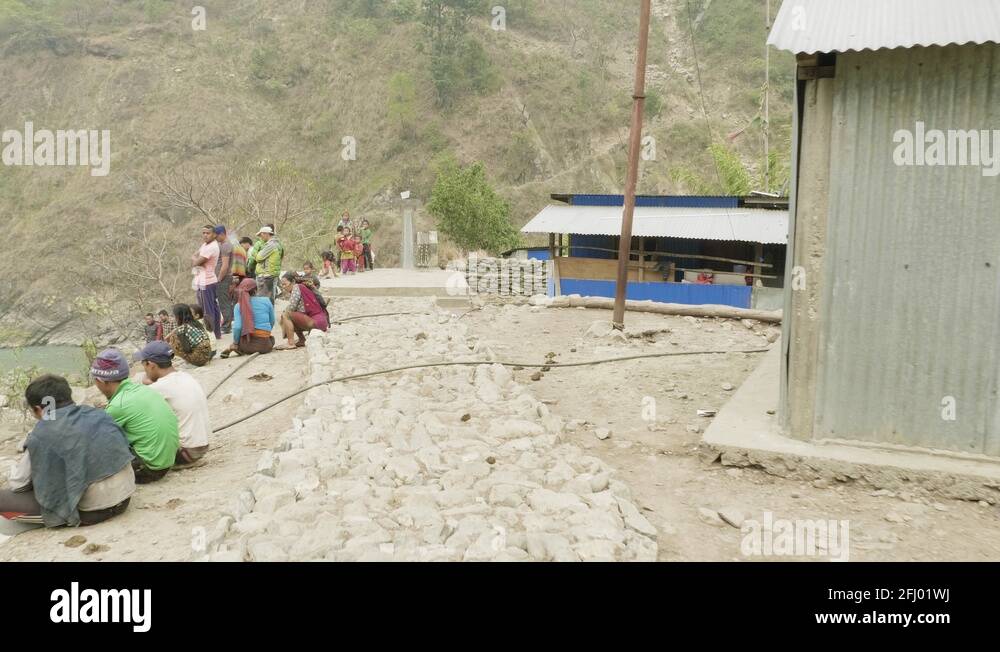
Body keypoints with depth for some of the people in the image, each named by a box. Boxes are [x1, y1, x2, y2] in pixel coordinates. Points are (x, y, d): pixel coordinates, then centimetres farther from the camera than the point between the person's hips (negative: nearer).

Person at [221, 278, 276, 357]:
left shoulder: (239, 306, -1)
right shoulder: (266, 301, 0)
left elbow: (237, 326, -11)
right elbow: (272, 322, 10)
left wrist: (235, 343, 3)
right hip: (264, 345, -3)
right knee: (271, 339, 33)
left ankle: (232, 348, 3)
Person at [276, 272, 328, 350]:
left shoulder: (297, 287, -7)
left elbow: (291, 308, -14)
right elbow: (292, 309, 18)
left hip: (316, 321, -10)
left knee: (286, 315, -14)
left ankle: (291, 343, -16)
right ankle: (302, 340, 22)